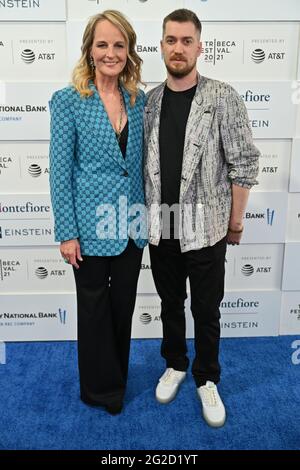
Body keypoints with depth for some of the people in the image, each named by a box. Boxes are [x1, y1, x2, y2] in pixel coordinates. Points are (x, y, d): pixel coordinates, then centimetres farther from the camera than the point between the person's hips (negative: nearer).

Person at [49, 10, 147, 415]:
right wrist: (66, 233, -11)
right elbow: (60, 171, -8)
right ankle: (100, 388, 35)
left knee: (124, 305, 17)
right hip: (92, 226, -4)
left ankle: (118, 379, 41)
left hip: (132, 227, 4)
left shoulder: (140, 101, 5)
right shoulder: (68, 101, -7)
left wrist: (148, 216, 9)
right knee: (95, 308, 12)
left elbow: (143, 164, 10)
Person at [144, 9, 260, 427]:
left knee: (206, 310, 10)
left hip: (205, 229, -3)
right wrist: (147, 217, 8)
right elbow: (141, 164, 10)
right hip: (160, 228, 4)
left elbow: (244, 165, -6)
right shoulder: (149, 102, 5)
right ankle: (175, 365, 41)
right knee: (170, 303, 19)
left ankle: (207, 380, 32)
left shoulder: (223, 98, -7)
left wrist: (235, 223, -4)